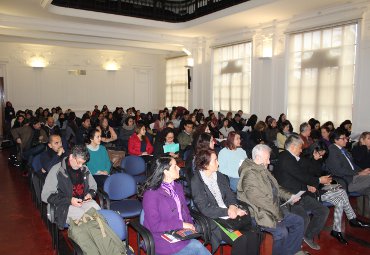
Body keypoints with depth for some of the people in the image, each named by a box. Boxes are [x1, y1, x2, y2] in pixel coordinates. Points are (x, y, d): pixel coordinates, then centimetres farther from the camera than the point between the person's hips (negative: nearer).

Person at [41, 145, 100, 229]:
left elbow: (93, 186, 24)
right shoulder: (57, 170, -7)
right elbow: (46, 196, -10)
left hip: (84, 201, 4)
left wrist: (90, 194, -1)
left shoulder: (84, 169, 8)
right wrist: (69, 200, -18)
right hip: (65, 205, -4)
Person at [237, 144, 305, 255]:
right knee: (281, 232, -27)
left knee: (299, 221, 9)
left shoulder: (263, 170, 10)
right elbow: (261, 200, -25)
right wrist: (278, 214, -18)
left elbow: (276, 188, 22)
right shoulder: (250, 175, -21)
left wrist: (289, 196, 8)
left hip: (273, 209, 10)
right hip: (260, 214, -10)